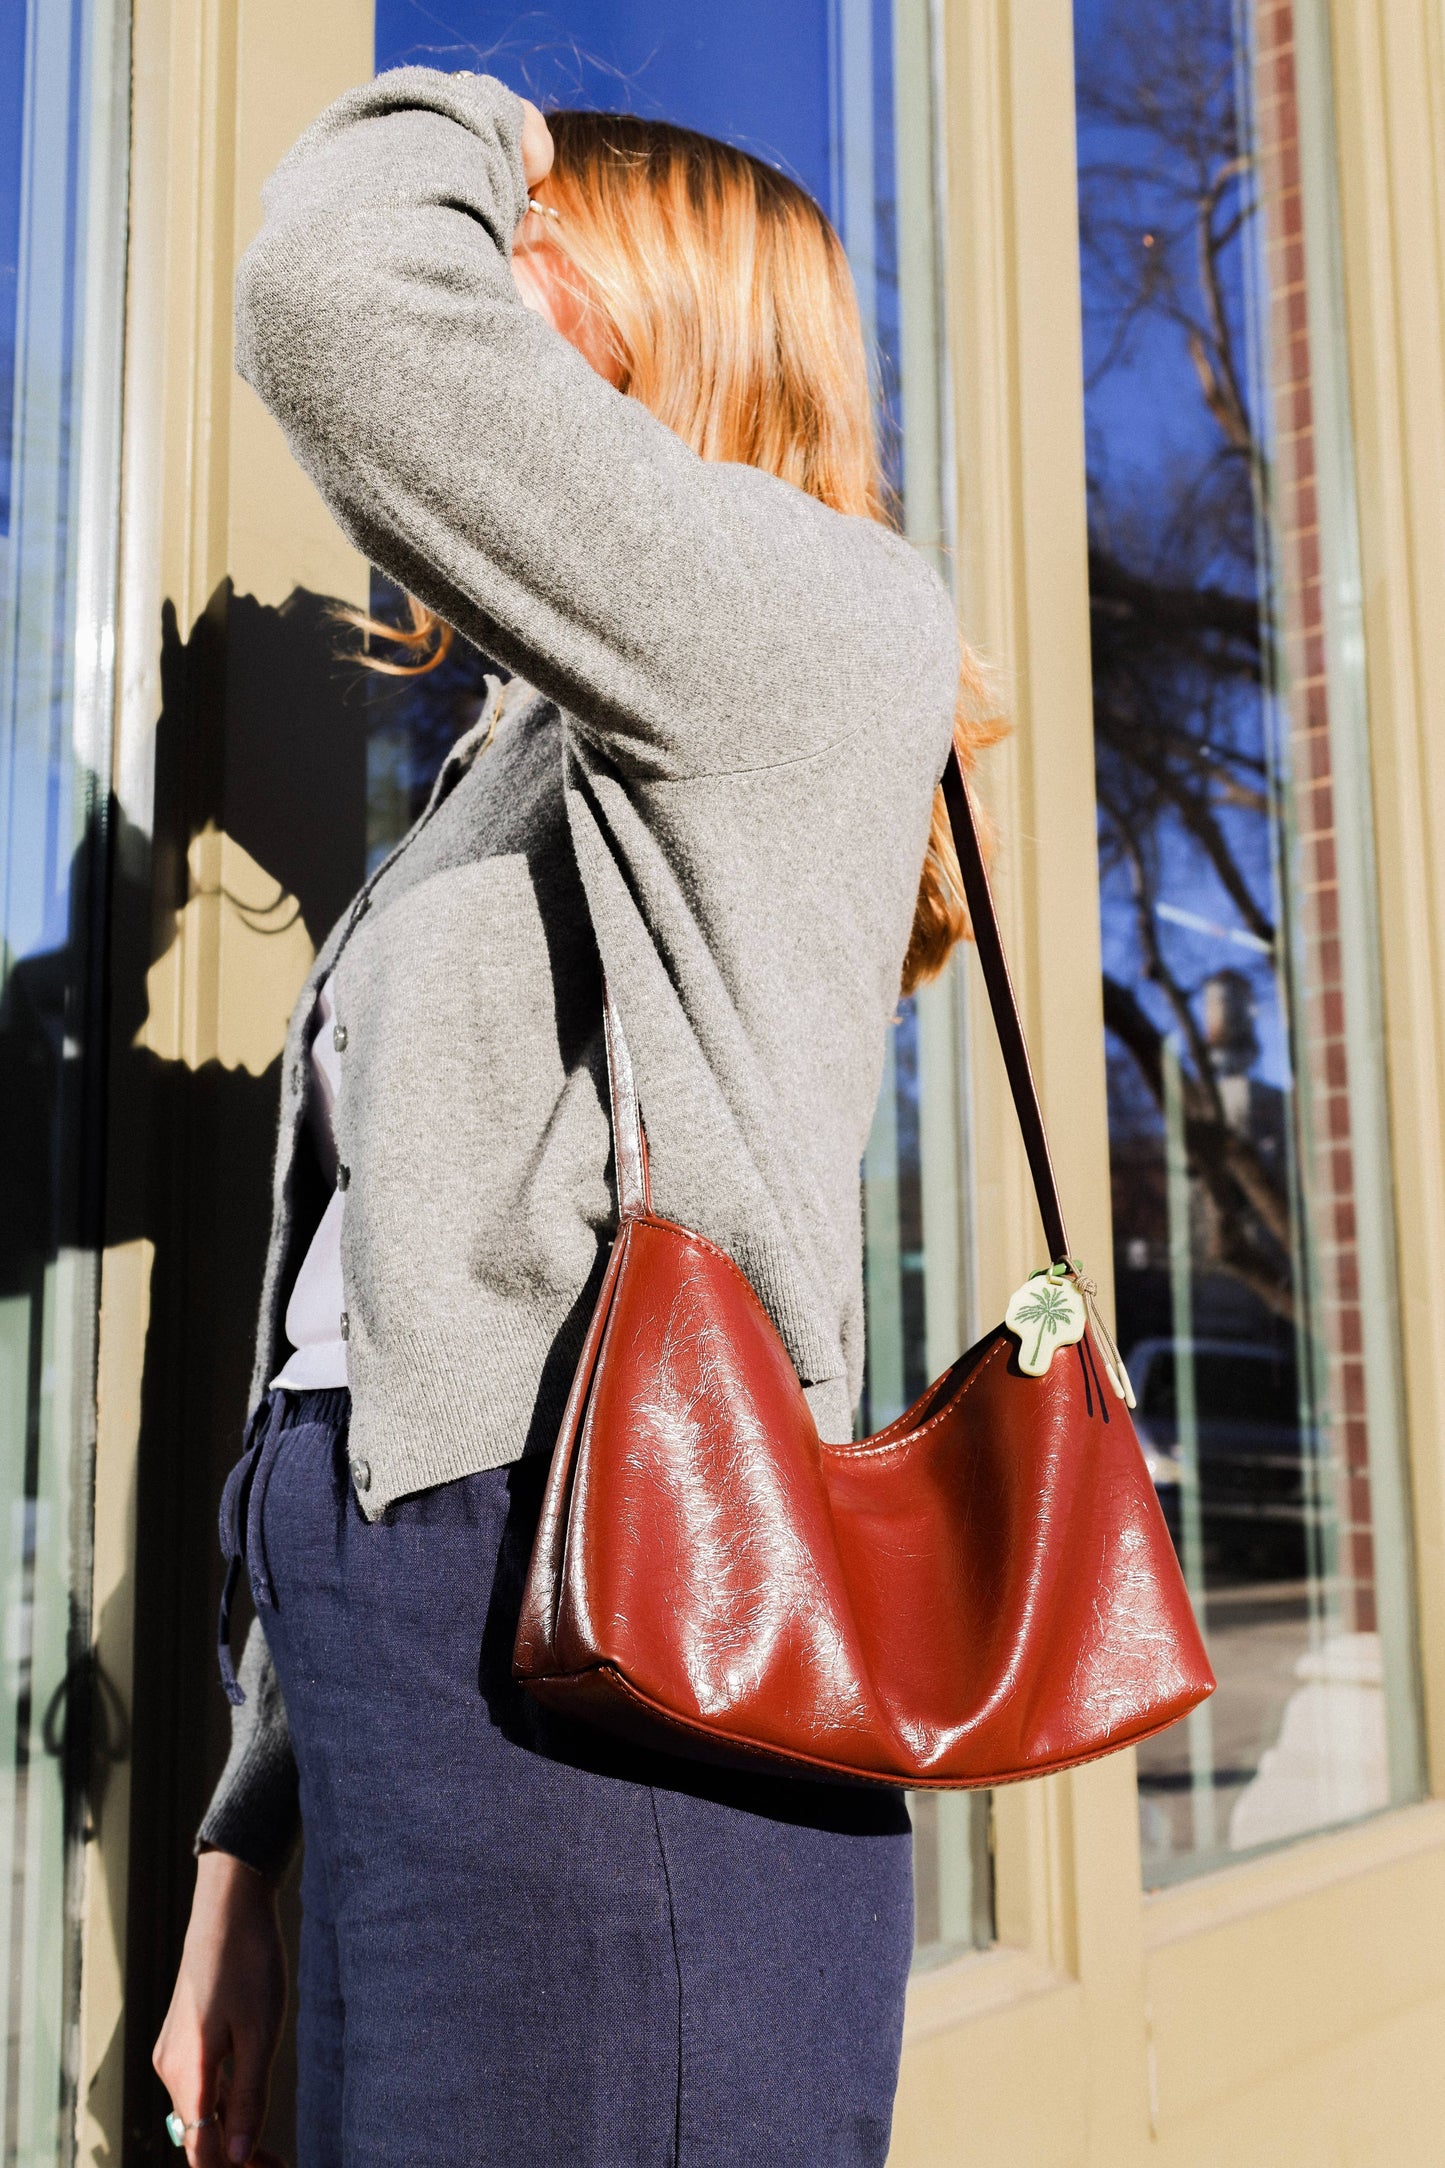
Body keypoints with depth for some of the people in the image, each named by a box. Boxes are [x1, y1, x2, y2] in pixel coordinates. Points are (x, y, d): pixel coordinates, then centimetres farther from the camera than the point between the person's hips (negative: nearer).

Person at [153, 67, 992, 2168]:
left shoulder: (815, 622, -2)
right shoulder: (509, 785, 23)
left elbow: (335, 289, -19)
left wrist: (453, 116, 5)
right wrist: (249, 1845, 18)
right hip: (410, 1691, 8)